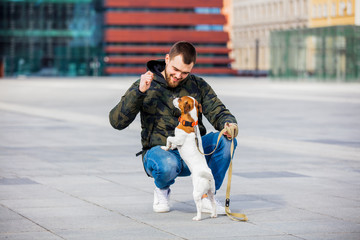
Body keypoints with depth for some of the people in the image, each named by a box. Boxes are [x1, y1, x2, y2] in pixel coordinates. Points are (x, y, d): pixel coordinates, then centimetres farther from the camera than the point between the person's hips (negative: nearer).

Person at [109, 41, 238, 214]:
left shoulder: (198, 86, 7)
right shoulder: (146, 85, -2)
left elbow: (217, 112, 1)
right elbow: (117, 122, -10)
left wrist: (229, 123, -24)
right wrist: (139, 92, -23)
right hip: (159, 150, -3)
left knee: (226, 139, -25)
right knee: (168, 165, -40)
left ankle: (207, 196, -7)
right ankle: (162, 189, 0)